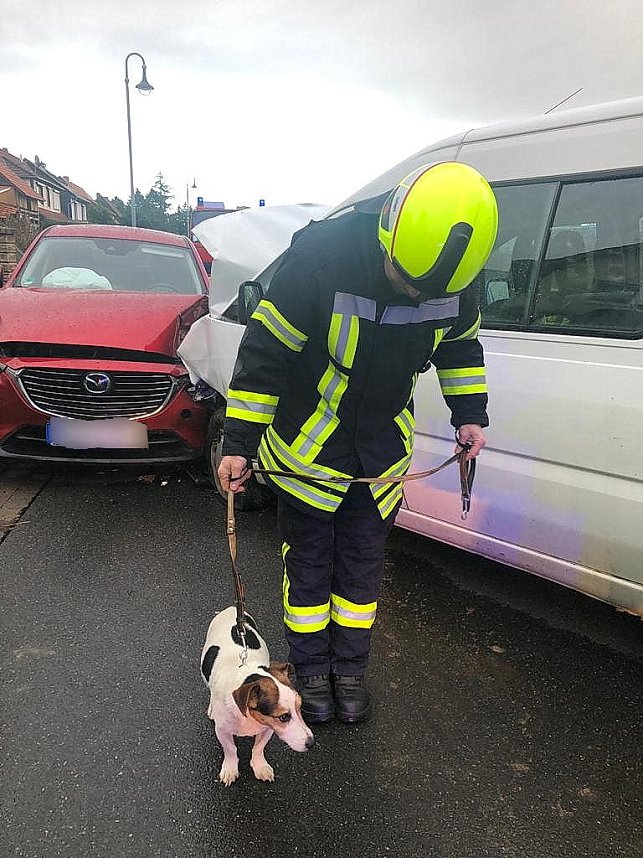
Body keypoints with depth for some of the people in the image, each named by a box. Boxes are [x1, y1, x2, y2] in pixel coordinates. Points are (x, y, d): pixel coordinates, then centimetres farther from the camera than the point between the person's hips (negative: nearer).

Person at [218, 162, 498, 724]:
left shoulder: (454, 275, -12)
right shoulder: (320, 257, -27)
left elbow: (461, 343, 10)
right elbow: (265, 350, -20)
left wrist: (470, 415, 5)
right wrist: (239, 442, -17)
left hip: (383, 455, 4)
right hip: (307, 447, -3)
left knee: (363, 563, 15)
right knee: (309, 563, 11)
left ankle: (350, 667, 36)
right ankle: (311, 668, 33)